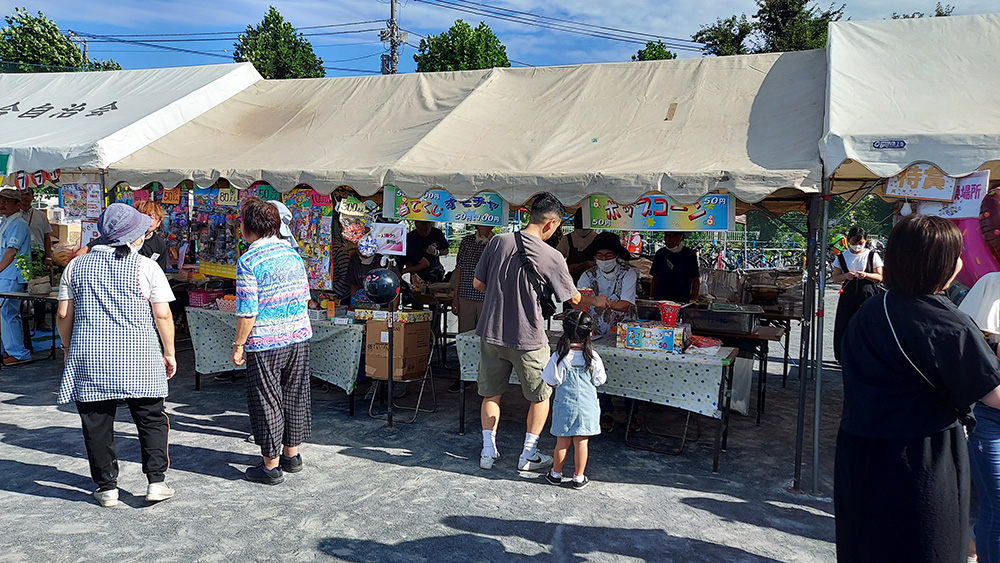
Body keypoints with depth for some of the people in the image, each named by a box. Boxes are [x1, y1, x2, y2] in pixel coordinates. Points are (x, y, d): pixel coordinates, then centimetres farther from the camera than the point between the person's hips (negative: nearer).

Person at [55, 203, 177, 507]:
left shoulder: (76, 266, 7)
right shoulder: (146, 267, -3)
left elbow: (64, 314, 9)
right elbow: (162, 315, -4)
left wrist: (69, 350, 22)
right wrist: (169, 353, 6)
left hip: (88, 357, 3)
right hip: (138, 357, -2)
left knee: (97, 424, 10)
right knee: (151, 419, 9)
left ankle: (107, 488, 17)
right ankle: (156, 481, 7)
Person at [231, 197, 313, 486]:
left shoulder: (248, 262, -14)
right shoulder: (293, 254, 5)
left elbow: (247, 311, -17)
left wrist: (238, 345, -7)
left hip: (265, 344, -6)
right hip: (299, 337, 6)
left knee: (266, 402, 5)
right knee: (294, 397, 17)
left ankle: (271, 466, 13)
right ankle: (291, 455, 30)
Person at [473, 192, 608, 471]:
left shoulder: (498, 242, -4)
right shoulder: (552, 257, -13)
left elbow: (477, 283, 3)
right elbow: (573, 299, -2)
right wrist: (596, 301, 18)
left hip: (492, 333, 4)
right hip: (528, 339, -4)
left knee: (491, 393, 19)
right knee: (540, 396, 16)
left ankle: (488, 451, 24)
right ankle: (529, 454, 21)